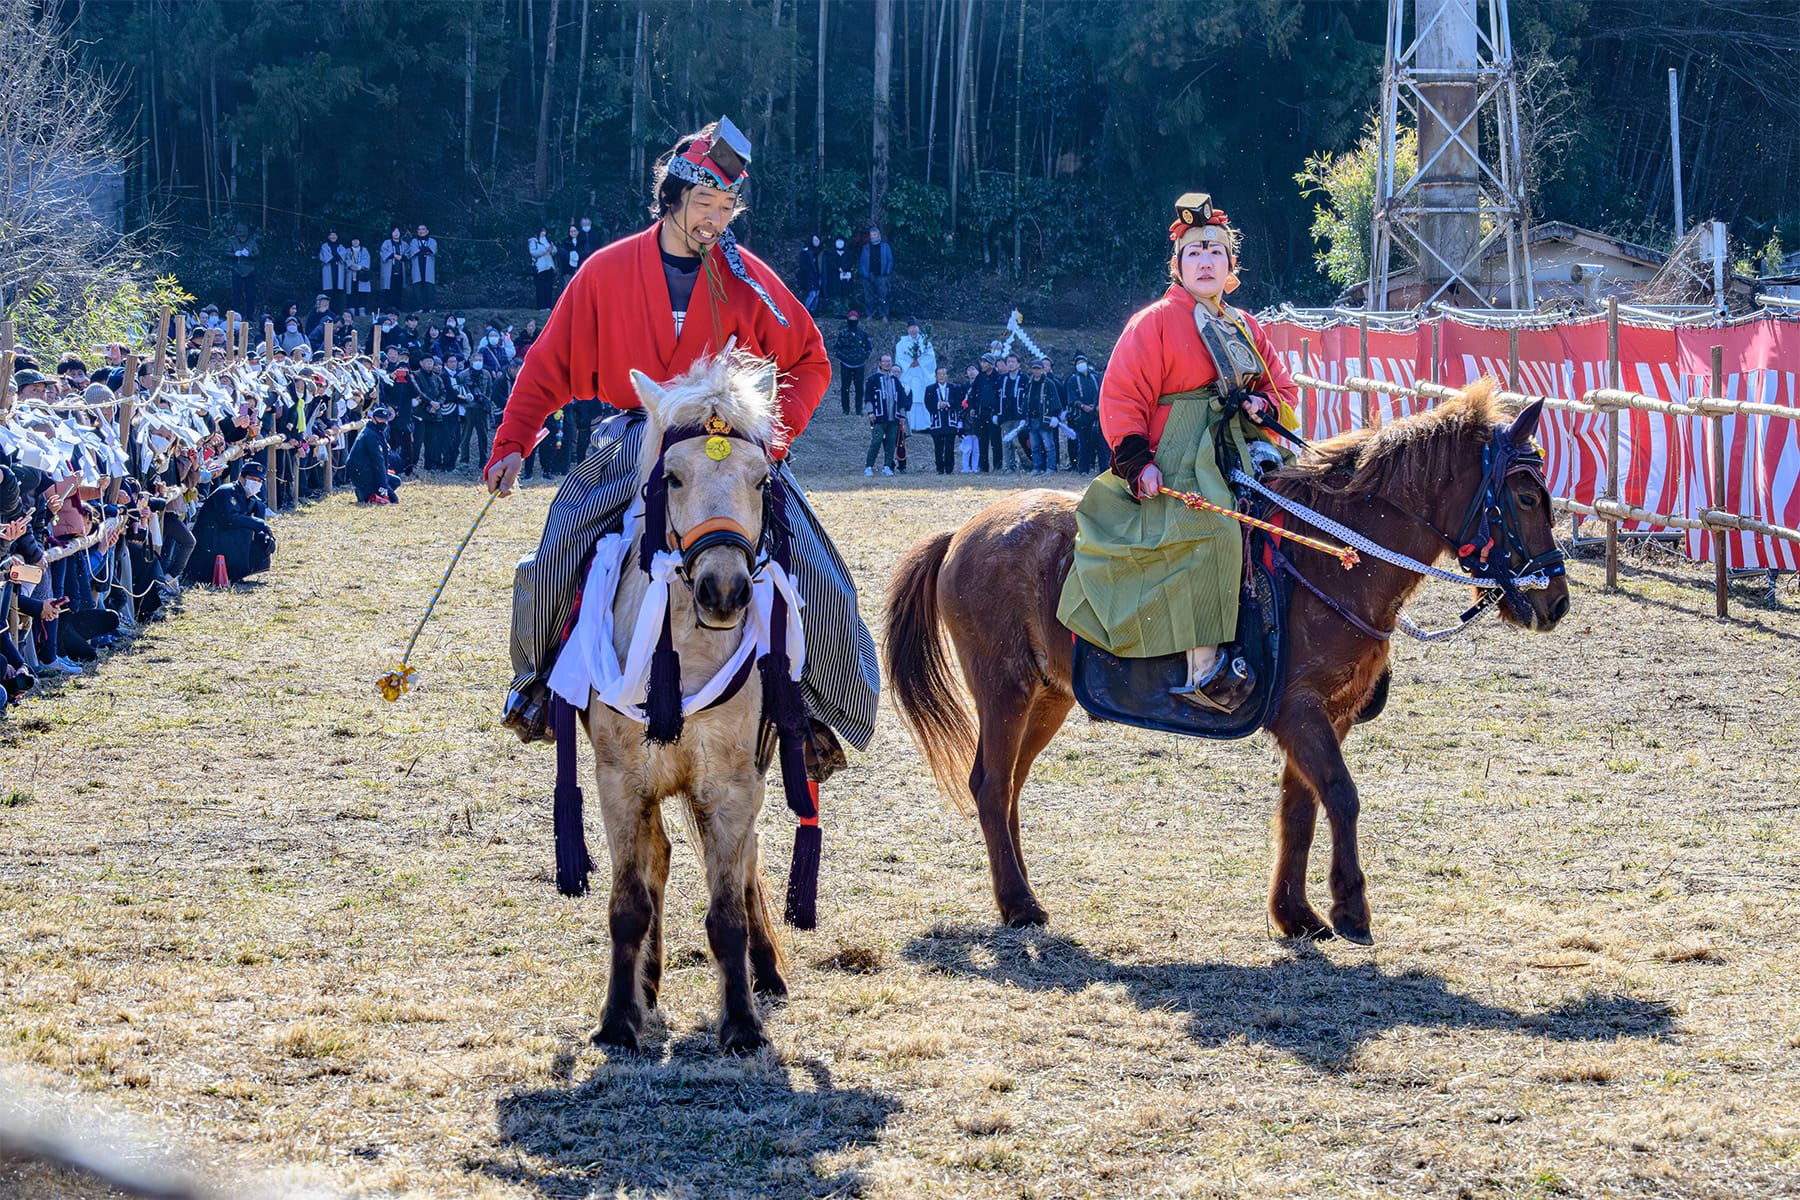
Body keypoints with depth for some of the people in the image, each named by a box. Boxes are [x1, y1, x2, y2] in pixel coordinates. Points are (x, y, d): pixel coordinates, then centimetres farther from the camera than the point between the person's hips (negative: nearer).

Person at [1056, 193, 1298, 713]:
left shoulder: (1246, 329, 19)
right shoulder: (1155, 323, -2)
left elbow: (1282, 387, 26)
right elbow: (1121, 397, -6)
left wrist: (1263, 406, 2)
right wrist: (1136, 461, -17)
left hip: (1237, 454, 8)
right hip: (1176, 465, -8)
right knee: (1209, 533, -31)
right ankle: (1204, 668, -36)